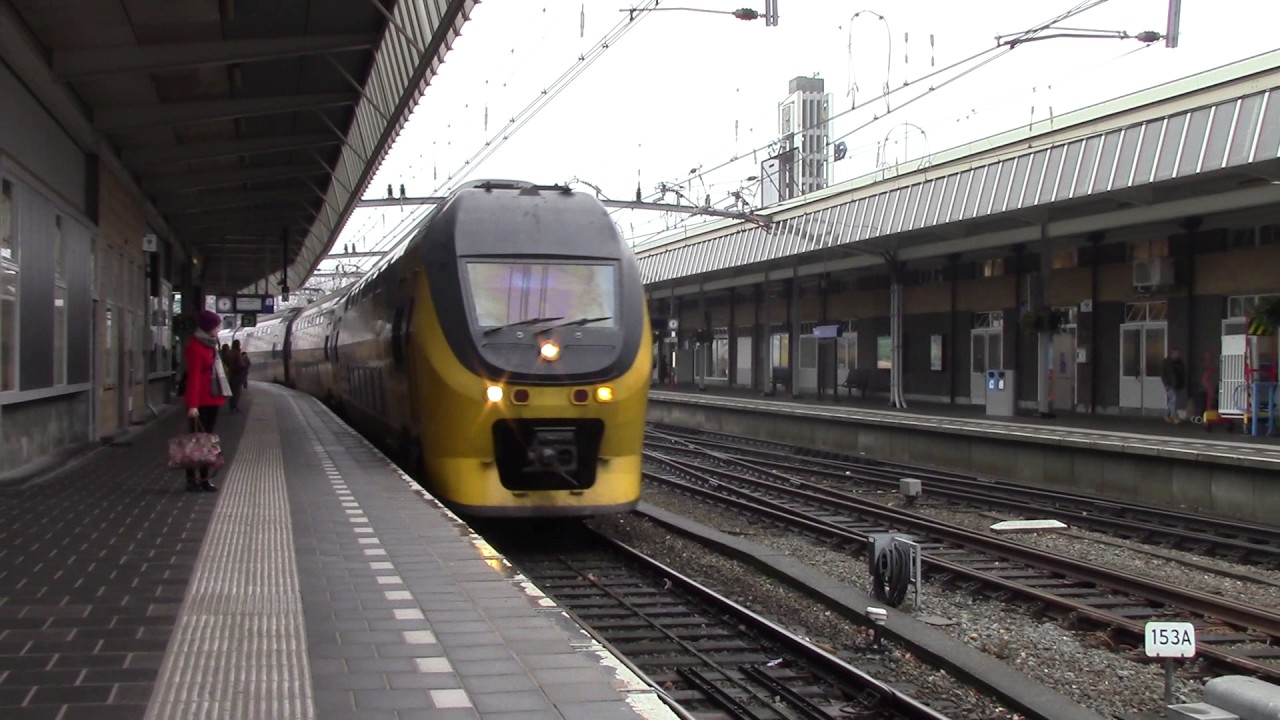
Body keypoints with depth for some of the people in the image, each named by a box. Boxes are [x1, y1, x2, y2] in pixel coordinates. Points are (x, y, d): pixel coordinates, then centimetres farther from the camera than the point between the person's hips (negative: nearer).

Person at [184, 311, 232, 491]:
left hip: (212, 399, 9)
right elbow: (193, 377, -20)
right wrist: (192, 405, -24)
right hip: (201, 401, -9)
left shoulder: (210, 345, 15)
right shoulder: (195, 347, -14)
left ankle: (204, 478, 15)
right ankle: (191, 480, 1)